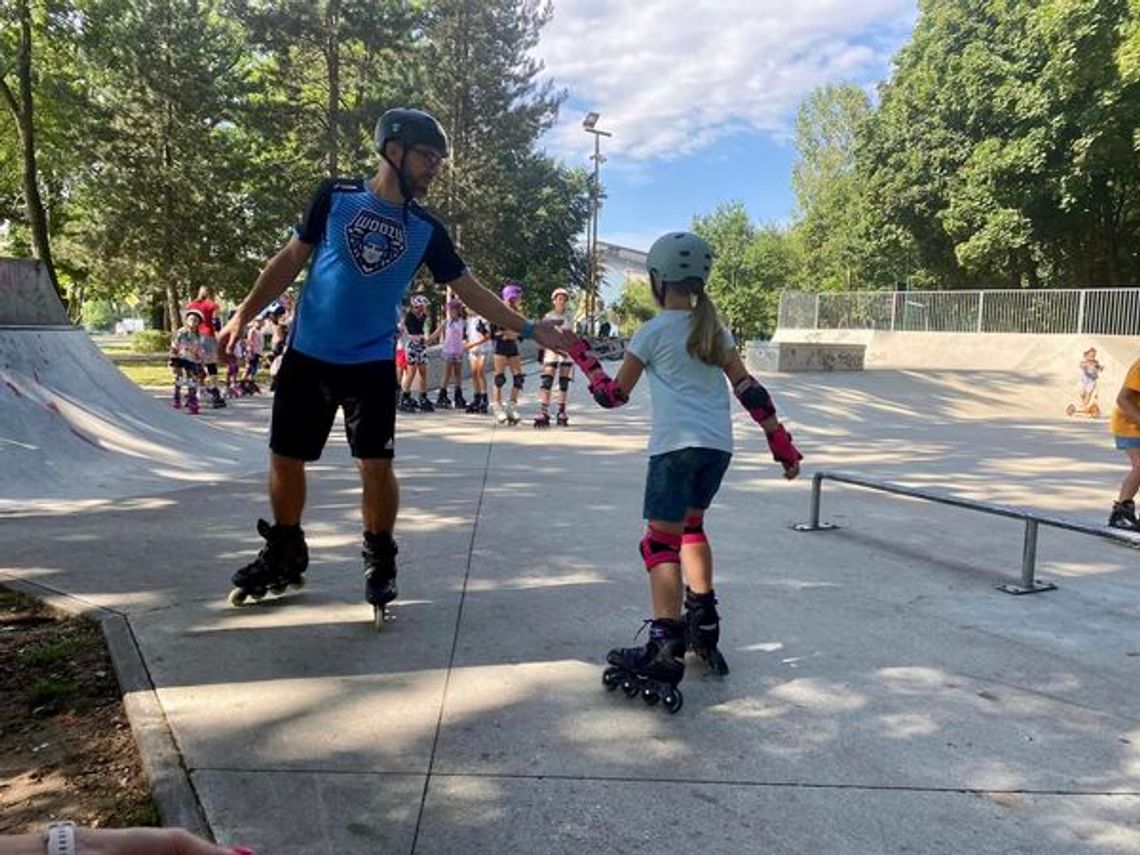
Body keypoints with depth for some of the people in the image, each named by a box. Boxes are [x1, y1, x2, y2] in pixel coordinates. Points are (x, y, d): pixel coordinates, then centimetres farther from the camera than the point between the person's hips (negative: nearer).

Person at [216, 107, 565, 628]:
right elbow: (292, 259, 4)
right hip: (306, 357, 0)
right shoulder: (336, 196, -2)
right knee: (284, 459, 8)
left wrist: (528, 329, -6)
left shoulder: (426, 230, 1)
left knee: (377, 467, -5)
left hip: (372, 365, 0)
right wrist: (243, 316, 2)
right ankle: (284, 556, 29)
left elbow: (469, 291, 1)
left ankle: (380, 566, 15)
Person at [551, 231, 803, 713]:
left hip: (676, 445, -6)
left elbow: (613, 395, 6)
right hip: (718, 446, 7)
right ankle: (704, 627, 30)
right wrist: (781, 443, 14)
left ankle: (666, 658, -17)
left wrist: (580, 354, 18)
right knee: (691, 526, 24)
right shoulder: (713, 328, 15)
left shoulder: (653, 332, 1)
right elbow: (748, 389, 11)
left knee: (661, 542, -7)